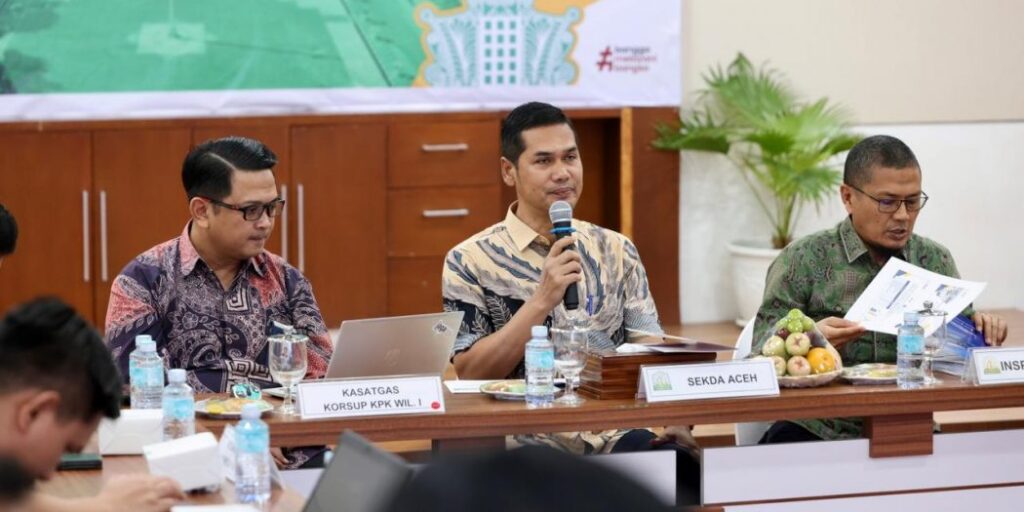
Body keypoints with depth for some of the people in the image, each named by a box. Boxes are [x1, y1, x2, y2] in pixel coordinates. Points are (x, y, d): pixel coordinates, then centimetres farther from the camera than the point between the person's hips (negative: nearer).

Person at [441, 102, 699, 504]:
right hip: (531, 438, -3)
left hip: (619, 430, 3)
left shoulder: (616, 251, 15)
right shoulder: (470, 261, 2)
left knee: (685, 469, -28)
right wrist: (543, 300, -14)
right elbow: (470, 373, -5)